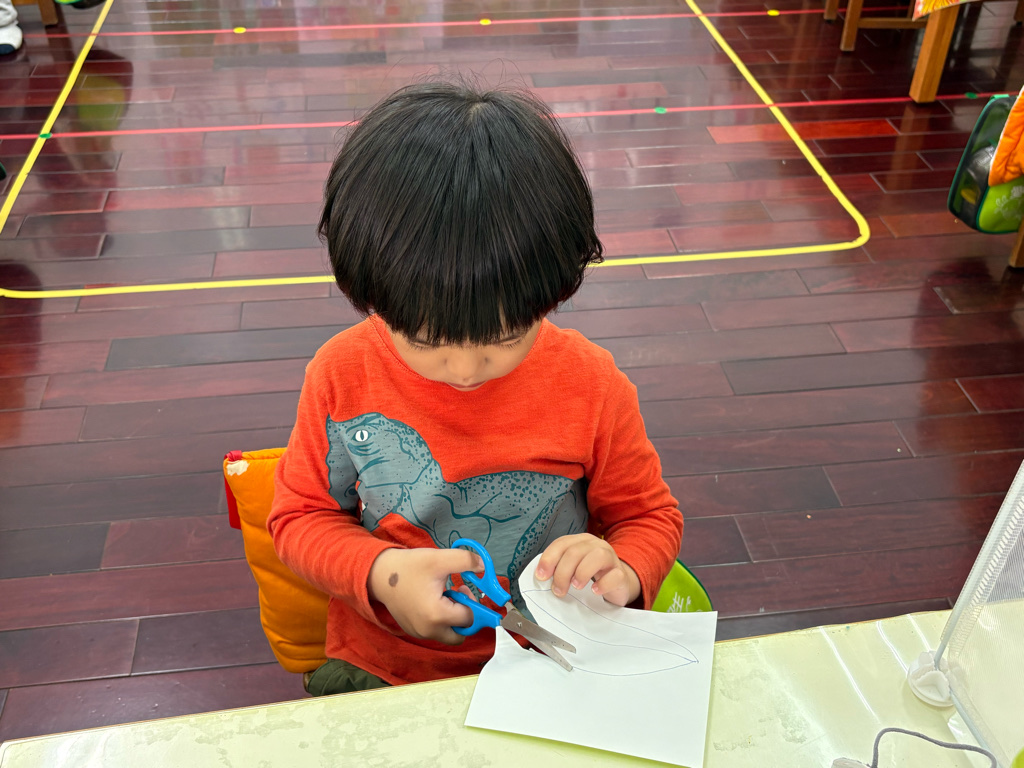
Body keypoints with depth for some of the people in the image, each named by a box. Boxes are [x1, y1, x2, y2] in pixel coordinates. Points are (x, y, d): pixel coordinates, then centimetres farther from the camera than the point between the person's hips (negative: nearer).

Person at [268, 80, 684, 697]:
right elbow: (299, 516, 2)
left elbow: (650, 515, 4)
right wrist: (379, 574, -17)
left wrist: (623, 574, -19)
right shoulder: (342, 376, -10)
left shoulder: (592, 386, -11)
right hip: (382, 666, 1)